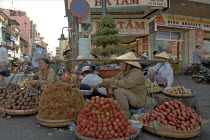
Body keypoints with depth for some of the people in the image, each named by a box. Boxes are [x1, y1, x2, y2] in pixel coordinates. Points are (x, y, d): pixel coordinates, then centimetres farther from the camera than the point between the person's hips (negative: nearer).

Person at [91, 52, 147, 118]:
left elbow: (126, 84, -33)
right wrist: (99, 85, 8)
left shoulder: (136, 73, -20)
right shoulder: (124, 72, 6)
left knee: (119, 91, -28)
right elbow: (114, 79, 13)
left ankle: (126, 114, -15)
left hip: (139, 100, -9)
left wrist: (110, 81, -26)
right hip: (129, 98, 9)